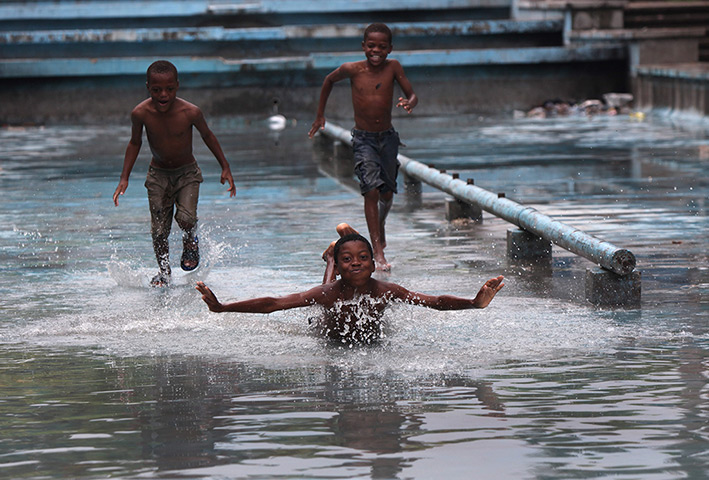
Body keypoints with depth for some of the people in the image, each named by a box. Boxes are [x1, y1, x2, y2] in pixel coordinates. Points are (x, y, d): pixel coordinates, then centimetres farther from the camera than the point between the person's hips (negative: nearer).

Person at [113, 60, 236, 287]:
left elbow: (207, 136, -4)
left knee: (186, 218, -21)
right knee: (159, 231, -3)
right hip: (158, 174, 1)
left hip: (187, 173, -1)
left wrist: (225, 168, 0)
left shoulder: (190, 112, -23)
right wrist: (124, 179, -4)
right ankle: (164, 271, 22)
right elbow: (135, 143, -1)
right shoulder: (140, 113, -20)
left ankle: (190, 241, 15)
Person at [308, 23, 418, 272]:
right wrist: (320, 115, 14)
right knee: (371, 190, -16)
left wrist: (409, 102, -31)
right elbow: (329, 80, 10)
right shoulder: (352, 69, -9)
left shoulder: (393, 67, -8)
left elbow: (413, 95, -6)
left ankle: (380, 226, 46)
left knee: (387, 193, 11)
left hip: (387, 137, 2)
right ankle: (378, 250, -17)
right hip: (363, 139, -2)